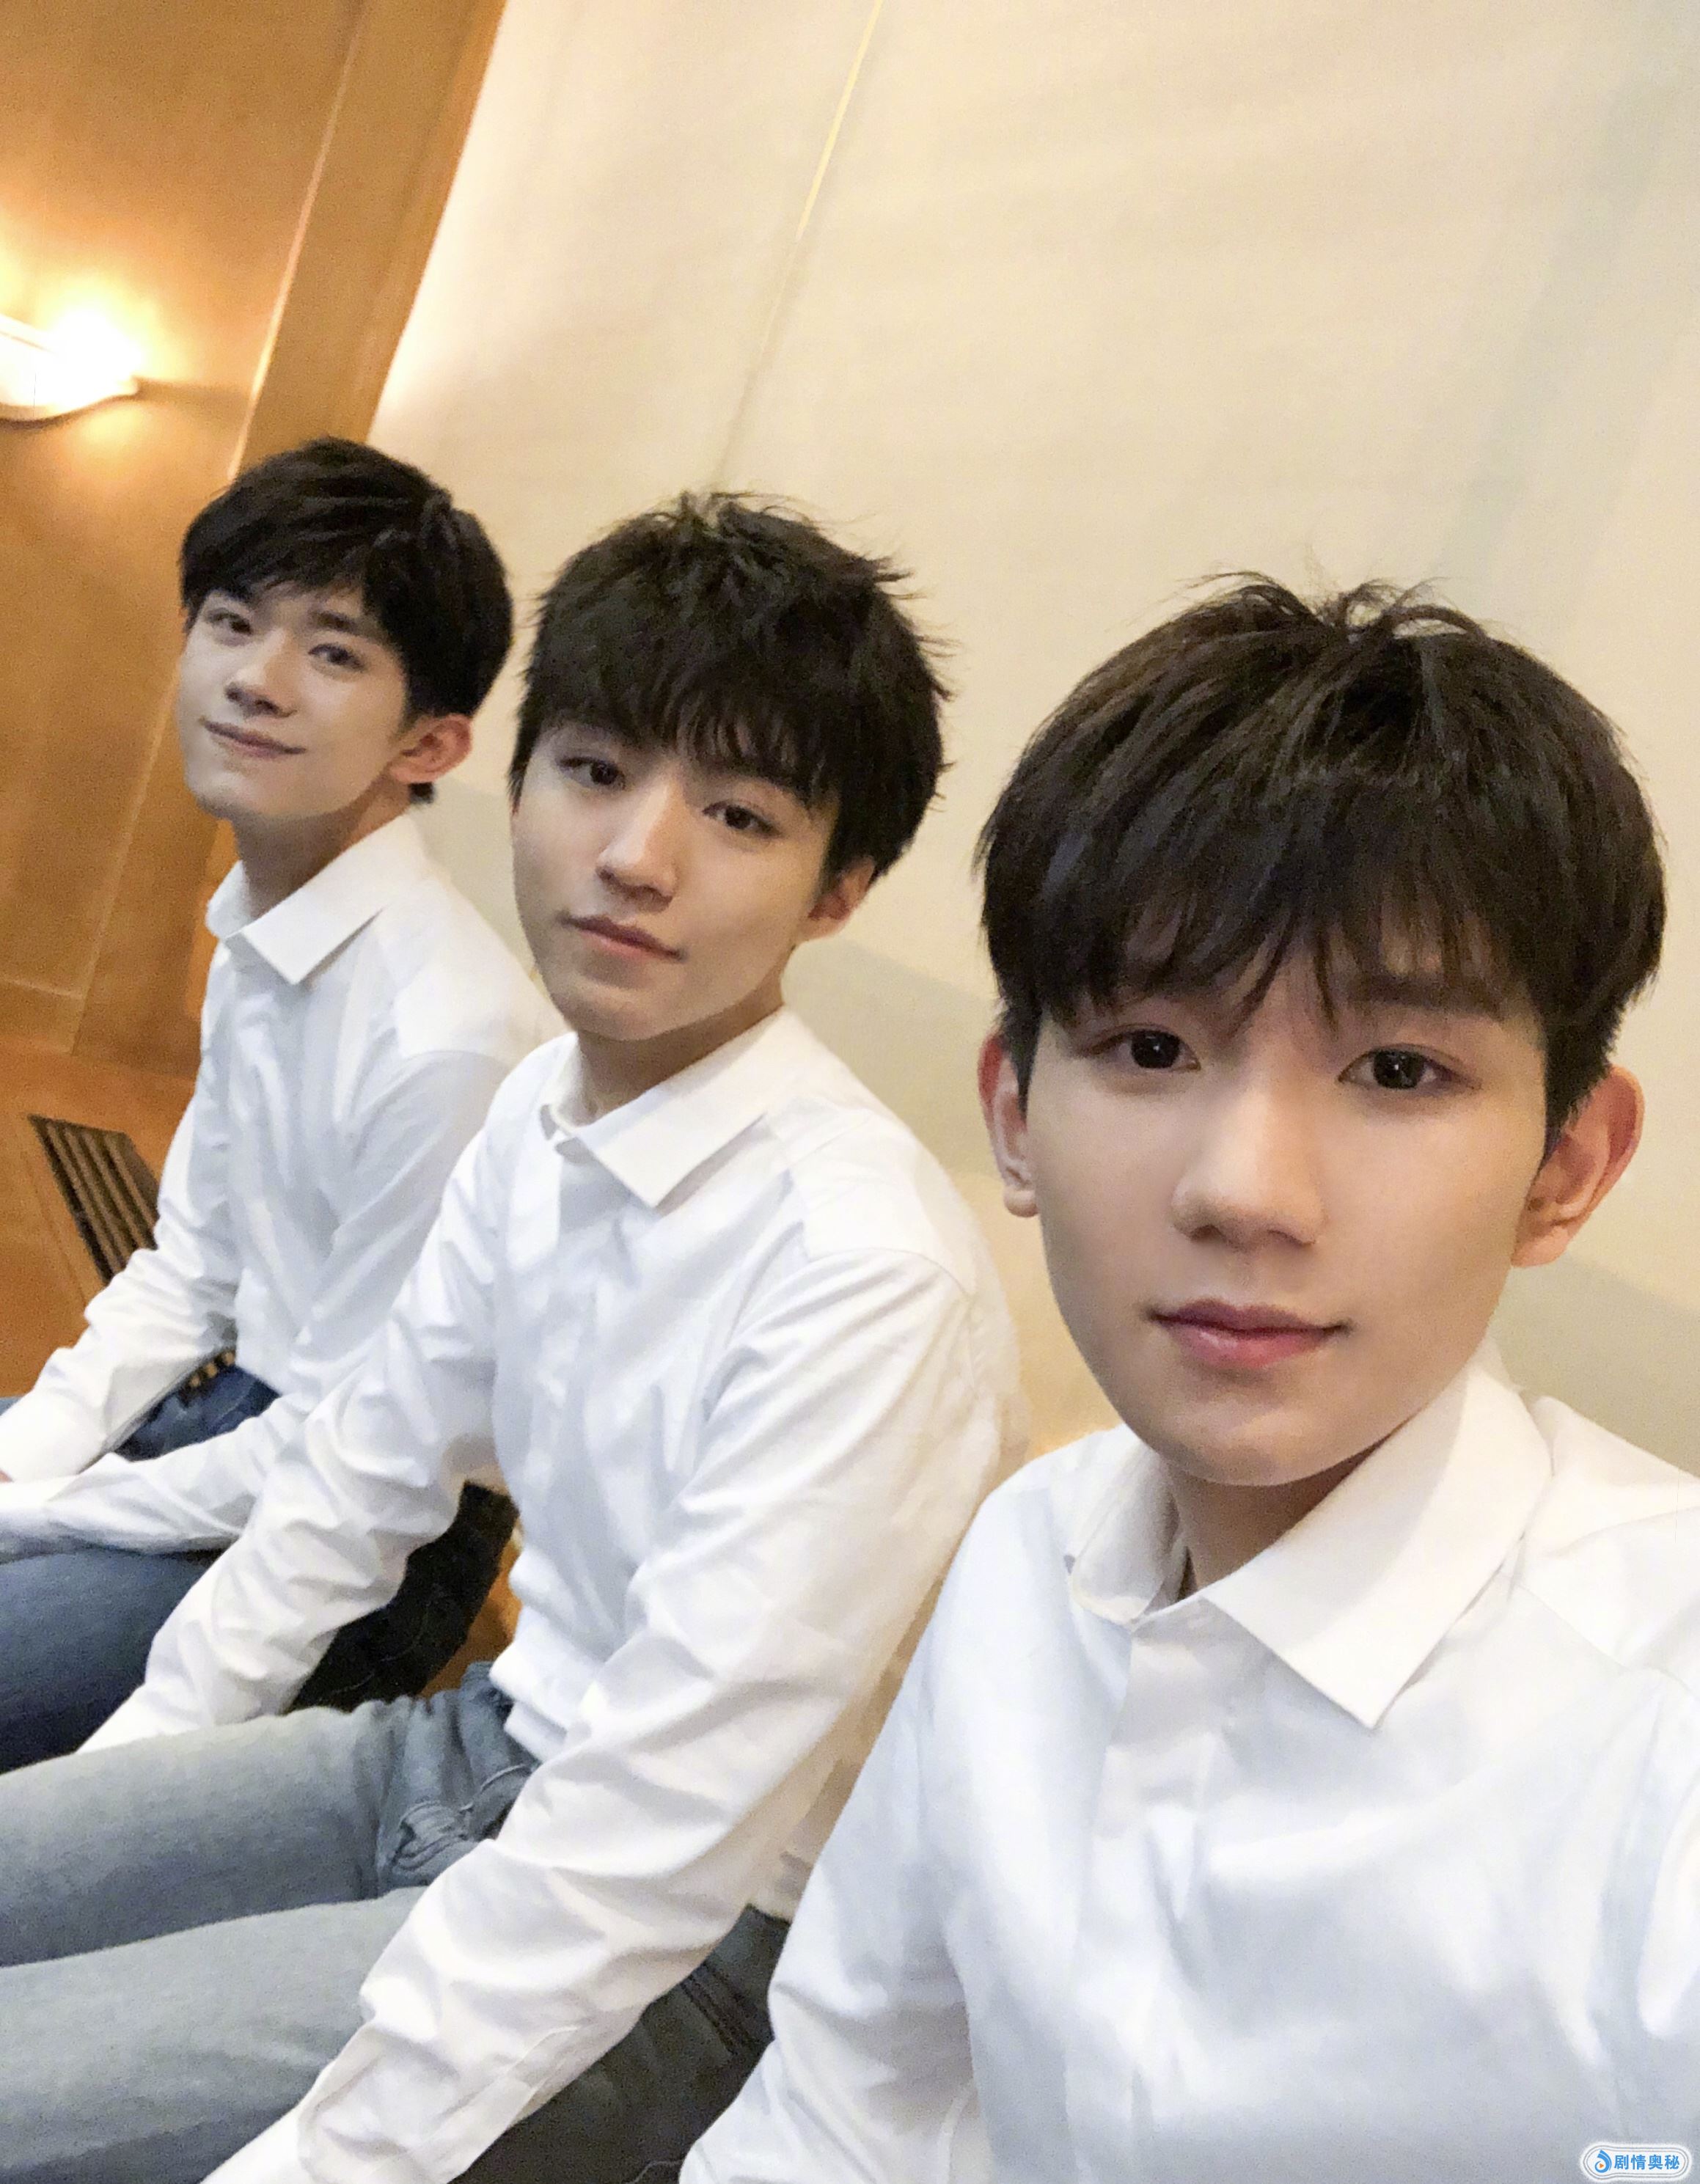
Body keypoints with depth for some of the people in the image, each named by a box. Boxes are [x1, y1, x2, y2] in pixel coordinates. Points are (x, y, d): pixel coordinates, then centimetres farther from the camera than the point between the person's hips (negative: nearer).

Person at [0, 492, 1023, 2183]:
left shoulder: (866, 1266, -29)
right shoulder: (539, 1115, -3)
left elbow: (666, 1829, -26)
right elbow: (369, 1469, 9)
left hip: (693, 1946, -7)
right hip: (487, 1746, 7)